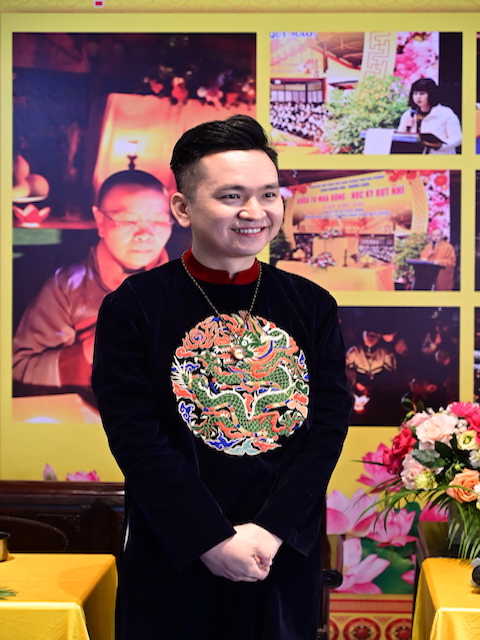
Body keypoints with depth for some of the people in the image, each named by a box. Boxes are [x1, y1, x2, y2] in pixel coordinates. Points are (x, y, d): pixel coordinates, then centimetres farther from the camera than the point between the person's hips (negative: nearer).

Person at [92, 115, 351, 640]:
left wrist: (269, 530, -14)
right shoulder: (132, 310, -7)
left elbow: (328, 426, -3)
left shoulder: (313, 307, 1)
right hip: (172, 562, -2)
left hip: (285, 555, 3)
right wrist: (215, 540, -17)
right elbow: (135, 439, -12)